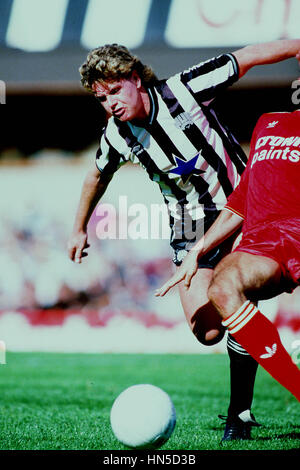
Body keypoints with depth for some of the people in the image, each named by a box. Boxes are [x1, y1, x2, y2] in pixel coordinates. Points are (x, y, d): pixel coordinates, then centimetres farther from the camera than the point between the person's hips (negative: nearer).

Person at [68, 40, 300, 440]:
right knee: (207, 331, -12)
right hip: (190, 227, 3)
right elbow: (98, 176, 17)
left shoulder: (184, 89, -17)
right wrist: (80, 229, 27)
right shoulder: (117, 136, -5)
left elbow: (247, 58, -10)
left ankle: (240, 413, -4)